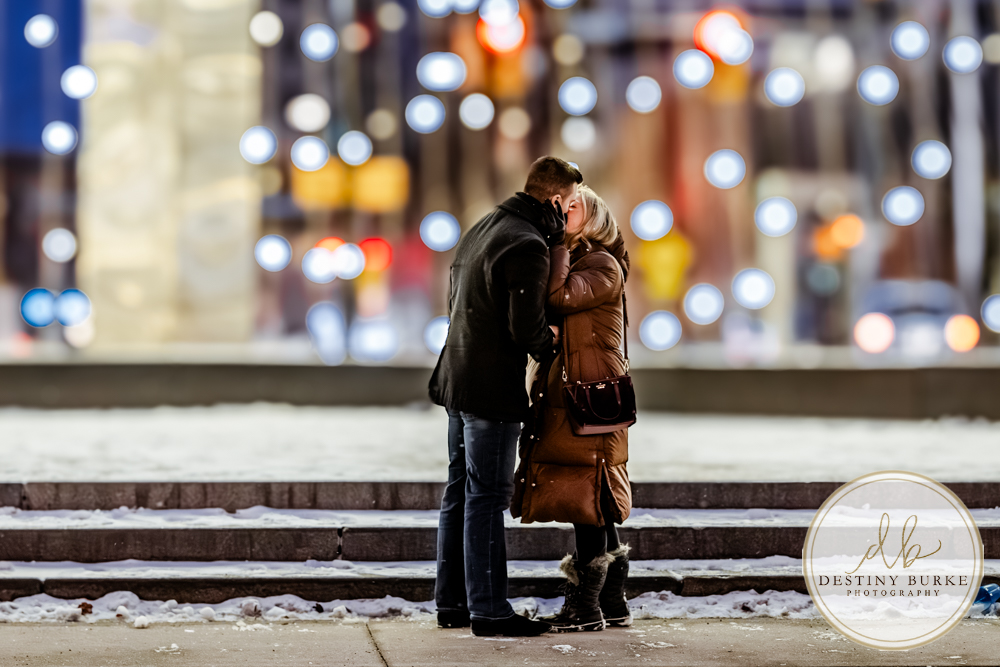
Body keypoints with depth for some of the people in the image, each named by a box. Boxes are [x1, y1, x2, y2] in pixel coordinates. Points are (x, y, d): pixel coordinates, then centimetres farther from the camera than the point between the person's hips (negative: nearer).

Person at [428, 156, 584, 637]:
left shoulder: (481, 230, 15)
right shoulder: (527, 247, -16)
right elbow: (526, 328, -22)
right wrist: (549, 343, 0)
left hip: (458, 379, 10)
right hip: (493, 389, -9)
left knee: (459, 493, 14)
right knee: (487, 498, -6)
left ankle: (451, 602, 20)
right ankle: (489, 611, -2)